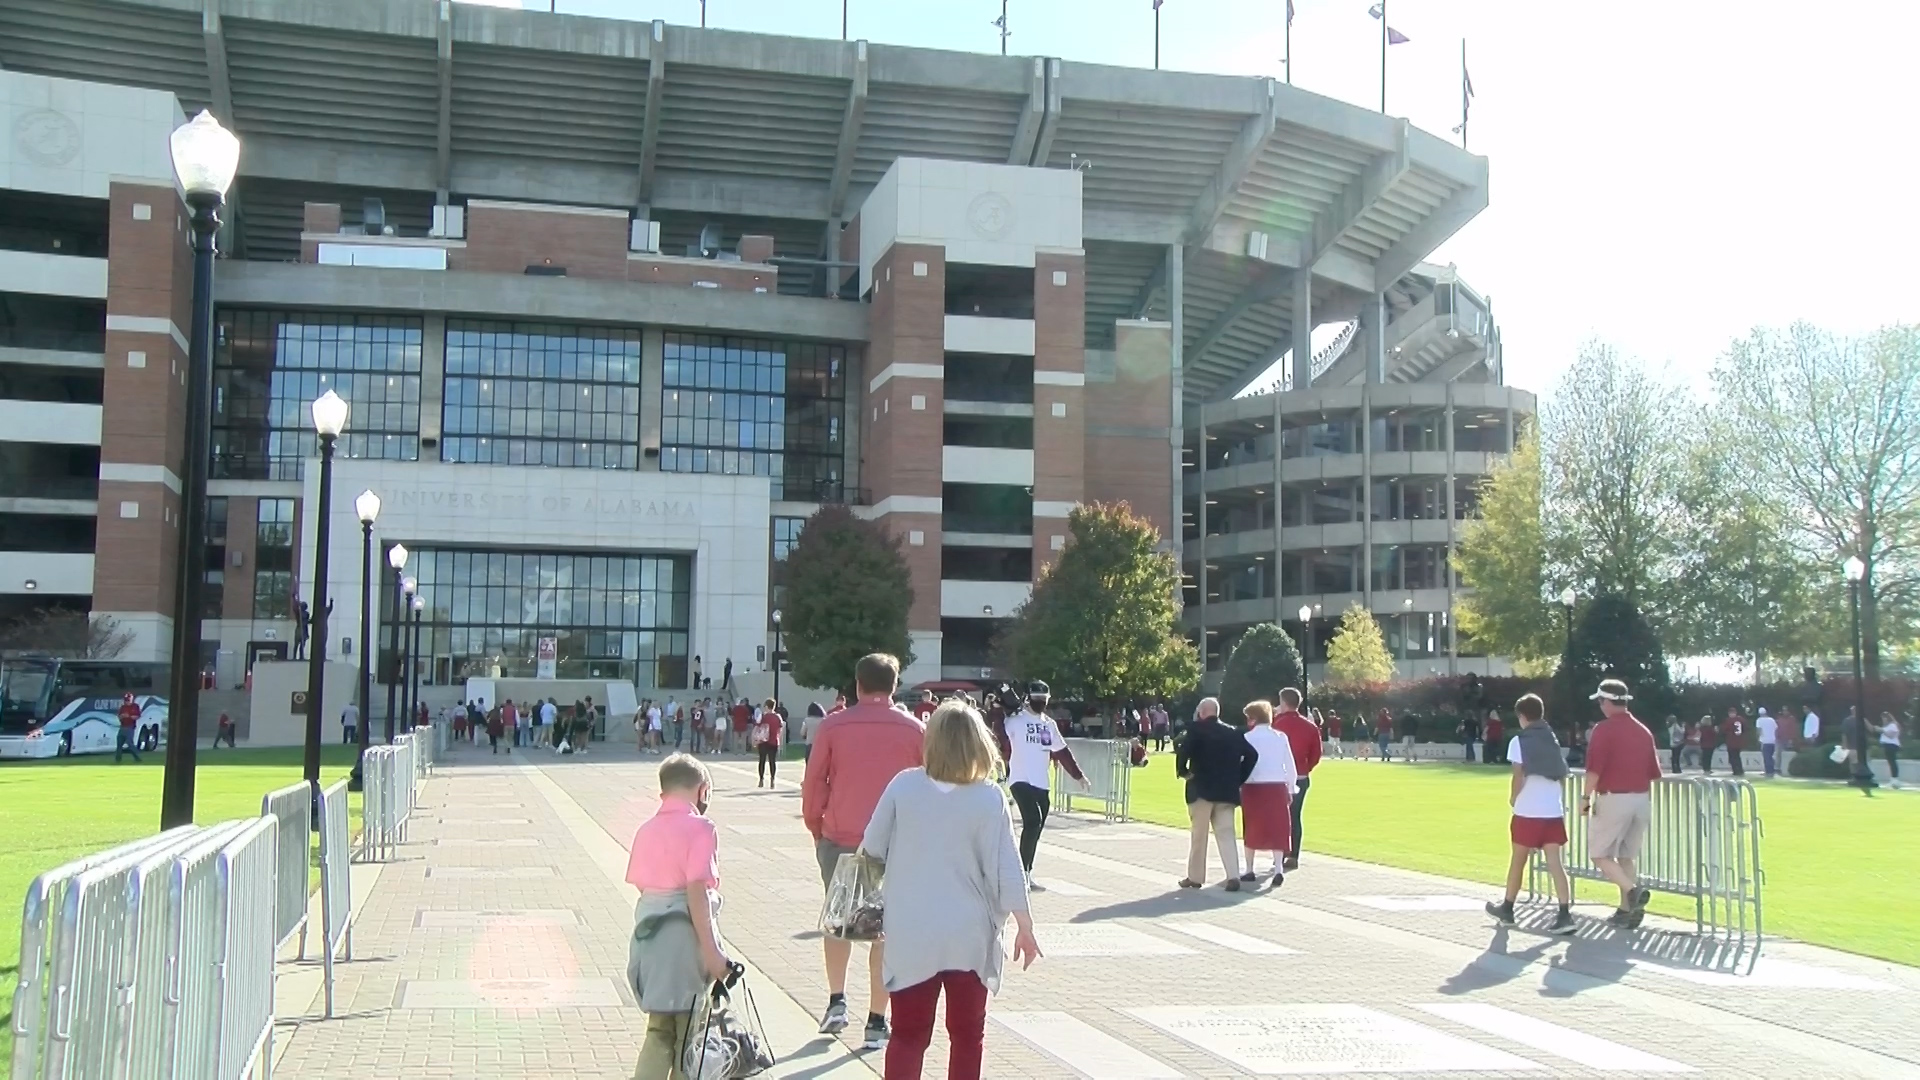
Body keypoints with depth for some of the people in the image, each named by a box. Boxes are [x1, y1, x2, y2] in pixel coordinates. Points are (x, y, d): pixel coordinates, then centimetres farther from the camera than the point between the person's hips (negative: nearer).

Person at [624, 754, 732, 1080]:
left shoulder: (647, 829, 11)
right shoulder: (700, 829, -10)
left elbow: (641, 885, 9)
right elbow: (697, 892, -18)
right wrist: (711, 951, -17)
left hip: (648, 931, 7)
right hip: (683, 934, -6)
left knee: (660, 1028, 15)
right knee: (688, 1031, 7)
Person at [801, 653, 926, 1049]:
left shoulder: (833, 726, -1)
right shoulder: (914, 729, 1)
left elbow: (813, 783, 1)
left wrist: (816, 829, 13)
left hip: (839, 839, 0)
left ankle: (836, 1001, 13)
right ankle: (877, 1022, 6)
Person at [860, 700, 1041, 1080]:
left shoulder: (904, 786, -8)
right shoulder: (989, 799, -11)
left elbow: (872, 848, 1)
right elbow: (1006, 870, -9)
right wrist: (1024, 927, 2)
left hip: (911, 934, 1)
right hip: (968, 936, -1)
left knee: (908, 1034, 10)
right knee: (967, 1034, 14)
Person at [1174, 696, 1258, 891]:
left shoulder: (1197, 729, -6)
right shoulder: (1232, 733, 10)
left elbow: (1183, 750, -21)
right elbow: (1251, 755, 6)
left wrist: (1182, 771, -4)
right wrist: (1238, 778, 11)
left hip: (1202, 789, -4)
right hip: (1227, 791, 4)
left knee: (1198, 835, 7)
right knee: (1226, 833, 4)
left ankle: (1195, 877, 14)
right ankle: (1233, 877, -8)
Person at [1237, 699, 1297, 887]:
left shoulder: (1247, 737, -5)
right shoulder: (1281, 737, 2)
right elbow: (1290, 766, 4)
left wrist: (1238, 785, -1)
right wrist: (1290, 789, 14)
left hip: (1253, 787, -2)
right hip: (1277, 787, 2)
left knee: (1252, 829, 11)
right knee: (1277, 829, 6)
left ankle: (1249, 870, 18)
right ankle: (1278, 870, -5)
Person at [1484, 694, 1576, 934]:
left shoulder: (1519, 741, -6)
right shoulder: (1552, 740, 11)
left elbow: (1519, 776, -13)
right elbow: (1561, 774, 9)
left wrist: (1513, 798, 3)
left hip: (1528, 811, -4)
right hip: (1554, 810, 4)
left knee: (1518, 860, 10)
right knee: (1554, 862, -1)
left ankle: (1507, 908, 24)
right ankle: (1564, 914, -12)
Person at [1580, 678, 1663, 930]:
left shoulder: (1604, 729, -10)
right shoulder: (1643, 731, 11)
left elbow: (1594, 769, -18)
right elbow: (1653, 772, 15)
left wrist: (1585, 797, -9)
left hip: (1613, 798, -7)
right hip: (1641, 799, 7)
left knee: (1599, 853, 1)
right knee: (1627, 855, 15)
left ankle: (1633, 891, -19)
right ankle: (1627, 909, 12)